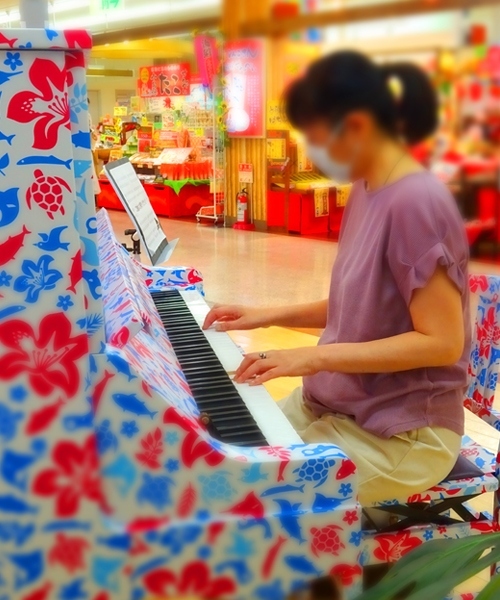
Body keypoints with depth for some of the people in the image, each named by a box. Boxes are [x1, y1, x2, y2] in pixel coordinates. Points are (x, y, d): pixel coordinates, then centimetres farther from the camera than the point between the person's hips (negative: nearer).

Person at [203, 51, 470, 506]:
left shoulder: (418, 203, -22)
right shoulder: (366, 191, 5)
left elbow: (442, 342, -24)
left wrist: (316, 356, -27)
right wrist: (270, 316, 7)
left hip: (401, 434, -8)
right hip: (335, 403, 8)